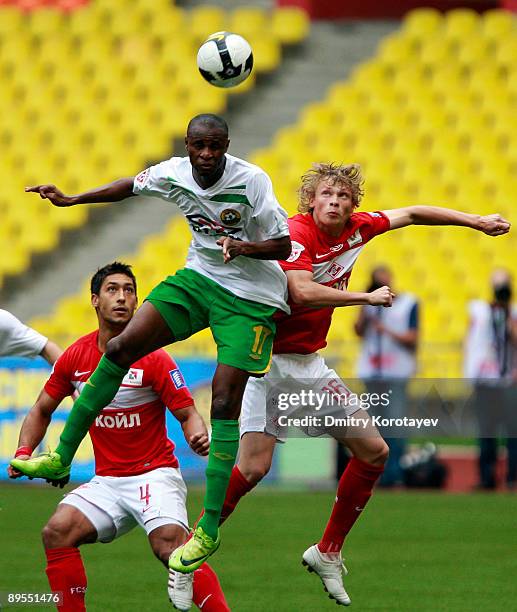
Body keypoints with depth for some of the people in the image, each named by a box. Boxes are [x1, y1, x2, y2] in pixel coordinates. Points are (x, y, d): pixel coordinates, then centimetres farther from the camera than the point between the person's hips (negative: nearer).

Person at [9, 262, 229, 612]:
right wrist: (24, 453, 2)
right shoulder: (75, 358, 3)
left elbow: (188, 414, -7)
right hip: (106, 481, 4)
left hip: (155, 475, -4)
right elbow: (42, 411, 17)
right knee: (57, 532, -19)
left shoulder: (152, 359, -10)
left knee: (170, 547, -28)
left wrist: (199, 437, -30)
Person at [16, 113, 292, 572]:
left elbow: (283, 245, -16)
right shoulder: (173, 173, -5)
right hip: (199, 277, 5)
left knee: (225, 401, -13)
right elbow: (131, 186, 17)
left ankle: (210, 530, -10)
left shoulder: (251, 180, -21)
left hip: (250, 298, -5)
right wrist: (71, 200, 14)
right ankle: (62, 457, 3)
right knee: (121, 348, -8)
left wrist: (244, 247, -35)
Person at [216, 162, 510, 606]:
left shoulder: (357, 228, 3)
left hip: (309, 362, 8)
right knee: (253, 467, -21)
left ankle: (328, 553, 18)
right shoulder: (296, 233, -18)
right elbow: (302, 292, -32)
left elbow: (409, 214, 18)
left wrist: (476, 221, 19)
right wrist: (368, 297, -22)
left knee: (374, 452, 7)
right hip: (266, 357, -8)